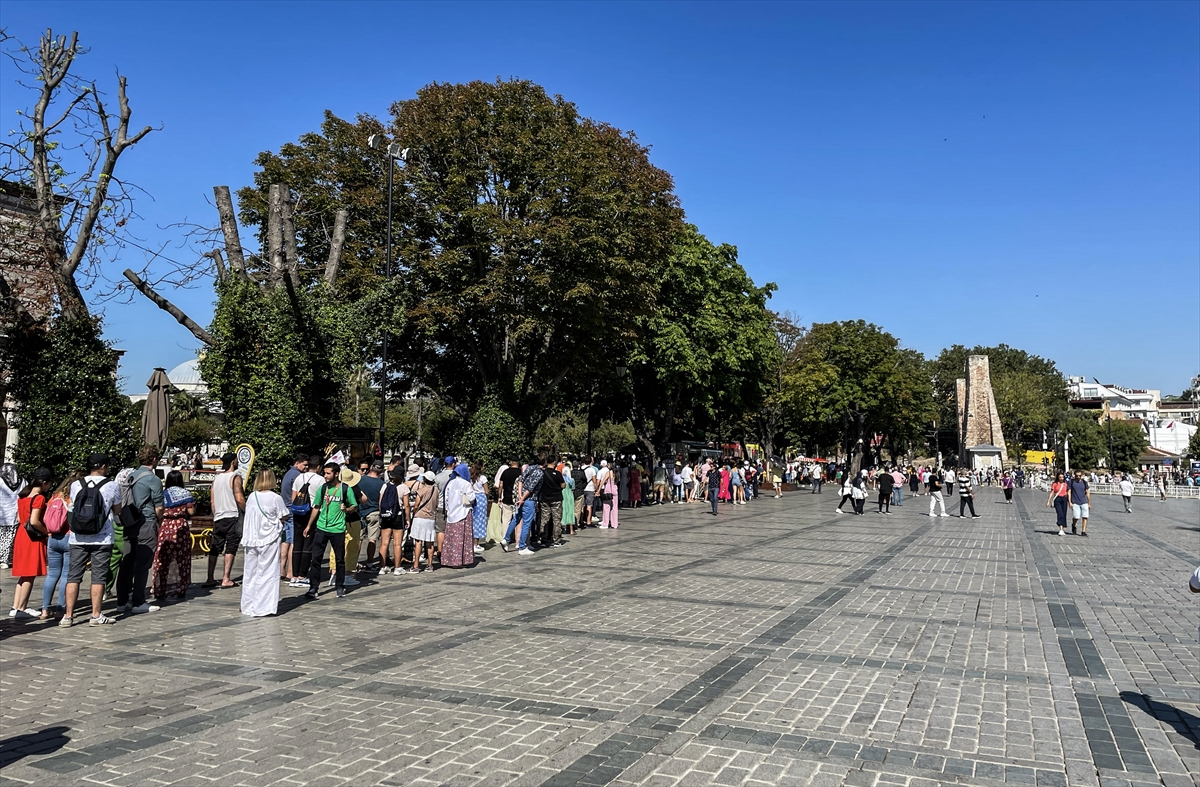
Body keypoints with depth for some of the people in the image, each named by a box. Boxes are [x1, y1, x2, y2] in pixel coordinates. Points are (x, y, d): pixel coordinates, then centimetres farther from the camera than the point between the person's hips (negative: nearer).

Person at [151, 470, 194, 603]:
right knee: (182, 560, 8)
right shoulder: (185, 494, 2)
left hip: (164, 527, 0)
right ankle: (180, 590, 12)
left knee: (162, 561, 2)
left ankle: (159, 591, -1)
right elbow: (191, 511, -5)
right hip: (181, 527, 0)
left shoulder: (162, 494, 4)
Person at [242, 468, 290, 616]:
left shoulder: (251, 497, 1)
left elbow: (249, 515, 7)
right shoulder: (275, 498, -11)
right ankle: (264, 607, 2)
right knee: (267, 573, 2)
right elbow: (284, 517, -5)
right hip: (269, 541, -4)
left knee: (250, 572, 13)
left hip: (251, 540, 4)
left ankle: (248, 606, 21)